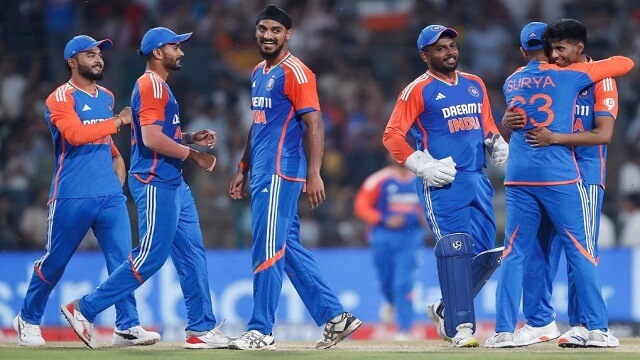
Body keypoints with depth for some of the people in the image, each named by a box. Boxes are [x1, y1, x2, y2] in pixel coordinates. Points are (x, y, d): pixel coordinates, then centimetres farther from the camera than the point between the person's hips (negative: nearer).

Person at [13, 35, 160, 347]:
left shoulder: (106, 97, 17)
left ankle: (127, 327, -5)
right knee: (54, 262, 4)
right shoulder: (61, 99, -6)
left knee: (122, 258, -5)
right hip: (72, 197, -6)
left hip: (110, 194, 6)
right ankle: (28, 319, 22)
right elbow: (76, 134, -23)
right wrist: (117, 121, -22)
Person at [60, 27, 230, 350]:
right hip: (155, 183, -11)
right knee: (150, 257, -9)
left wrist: (190, 138, 11)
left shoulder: (158, 86, 19)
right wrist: (192, 153, -15)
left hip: (172, 183, 11)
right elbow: (151, 139, -23)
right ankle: (84, 309, -2)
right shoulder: (151, 85, -13)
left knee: (192, 254, 7)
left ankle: (201, 329, 8)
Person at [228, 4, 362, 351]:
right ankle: (335, 316, 15)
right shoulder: (259, 73, 18)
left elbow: (314, 124, -17)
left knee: (267, 249, -8)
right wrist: (243, 170, 24)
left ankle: (261, 331, -4)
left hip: (280, 172, -10)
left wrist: (314, 175, -24)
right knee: (289, 249, 11)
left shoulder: (294, 72, -10)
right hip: (263, 173, 10)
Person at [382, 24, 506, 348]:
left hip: (478, 180, 6)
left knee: (486, 255, 5)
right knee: (454, 251, -14)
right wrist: (425, 166, -17)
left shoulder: (475, 85, 17)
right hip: (442, 184, -6)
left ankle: (445, 311, 23)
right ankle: (460, 327, -12)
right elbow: (392, 135, -7)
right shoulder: (418, 90, -2)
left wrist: (499, 147, 4)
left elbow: (488, 127, 26)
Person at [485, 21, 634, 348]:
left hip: (518, 177, 4)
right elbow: (625, 63, 3)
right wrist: (590, 65, 24)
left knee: (514, 253, 5)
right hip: (559, 176, -4)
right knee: (580, 251, 1)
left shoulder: (511, 83, 13)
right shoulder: (567, 76, -1)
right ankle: (597, 328, 0)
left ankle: (503, 330, -2)